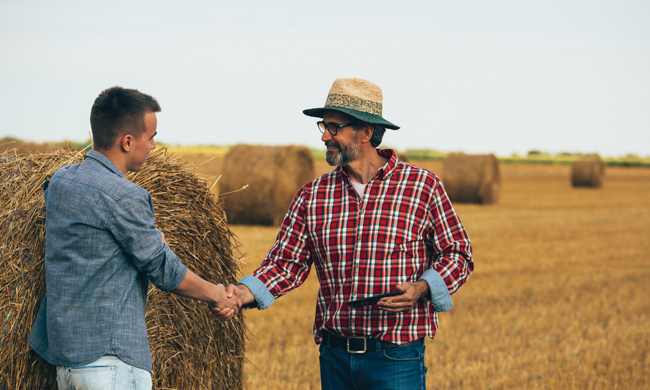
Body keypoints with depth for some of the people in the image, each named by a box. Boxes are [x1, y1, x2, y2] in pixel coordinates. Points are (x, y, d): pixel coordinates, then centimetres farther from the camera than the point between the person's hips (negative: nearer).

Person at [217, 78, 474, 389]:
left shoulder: (423, 186, -3)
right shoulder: (312, 195, 6)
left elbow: (457, 253, 2)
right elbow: (287, 261, 4)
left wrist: (421, 288, -16)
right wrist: (247, 292, -14)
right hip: (334, 357, 4)